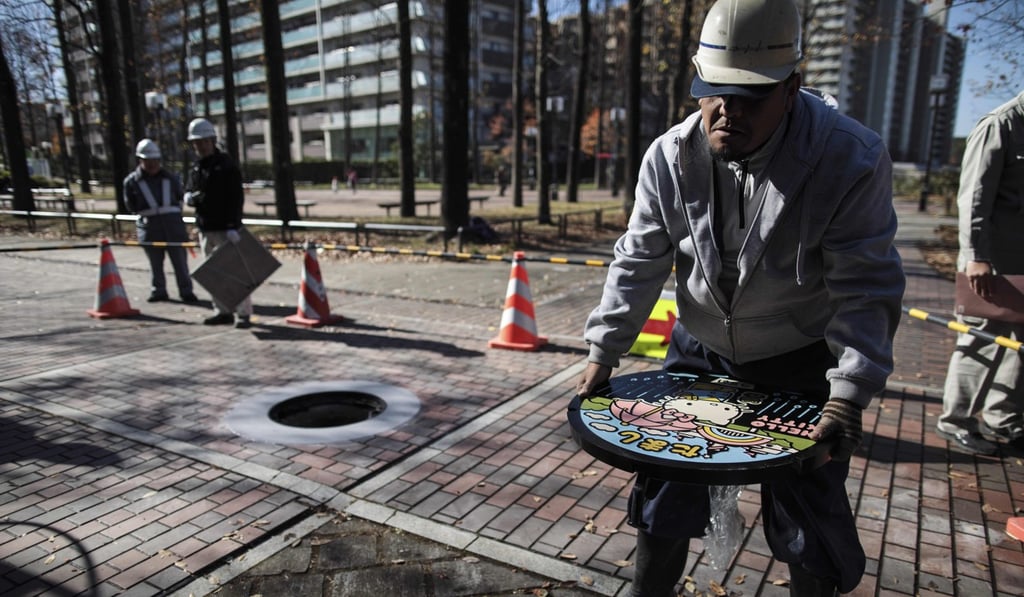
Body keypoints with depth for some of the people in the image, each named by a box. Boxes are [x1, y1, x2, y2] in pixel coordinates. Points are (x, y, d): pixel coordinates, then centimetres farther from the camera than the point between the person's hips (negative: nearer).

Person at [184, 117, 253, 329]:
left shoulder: (226, 165, -8)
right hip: (205, 228, 8)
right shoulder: (196, 168, 15)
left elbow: (236, 198, -15)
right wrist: (188, 197, 0)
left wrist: (233, 226, -23)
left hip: (225, 229, -8)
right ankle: (223, 311, 20)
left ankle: (243, 313, -1)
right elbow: (190, 191, 26)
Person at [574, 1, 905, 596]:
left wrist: (850, 394, -23)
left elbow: (866, 287, -17)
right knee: (665, 491, 11)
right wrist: (603, 353, -8)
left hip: (799, 365, -2)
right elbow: (639, 262, -5)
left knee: (808, 515, 6)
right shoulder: (669, 156, -11)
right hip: (700, 352, 3)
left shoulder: (852, 159, -20)